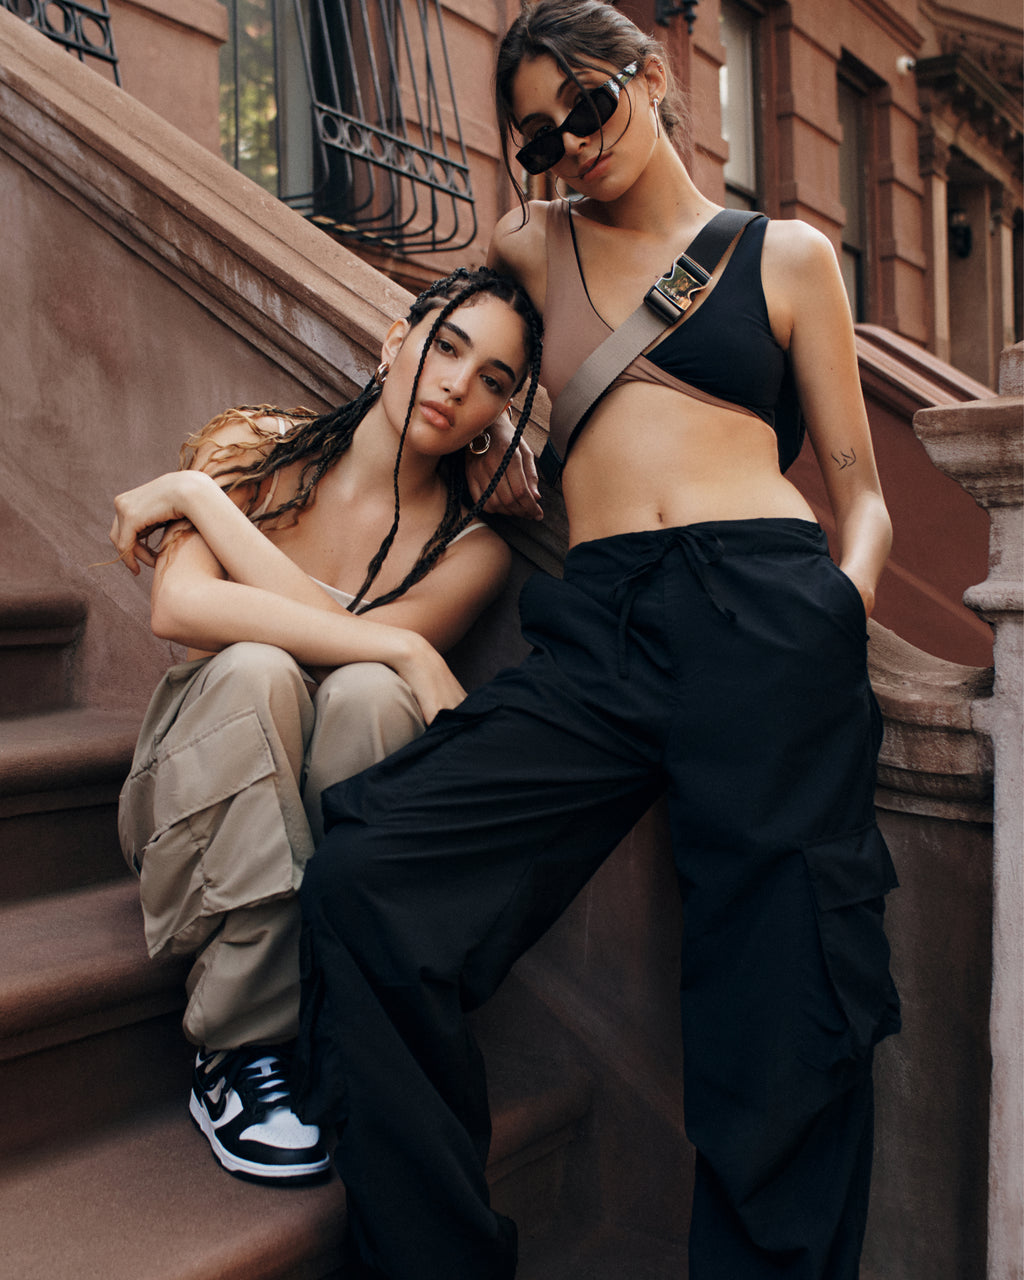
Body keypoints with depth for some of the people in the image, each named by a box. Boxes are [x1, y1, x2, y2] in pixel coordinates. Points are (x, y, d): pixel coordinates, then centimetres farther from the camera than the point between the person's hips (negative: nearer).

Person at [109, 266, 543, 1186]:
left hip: (330, 830, 0)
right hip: (202, 813, 0)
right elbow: (179, 606, -24)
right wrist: (403, 650, -30)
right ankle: (236, 1049, -21)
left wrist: (199, 495, -19)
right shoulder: (256, 449, -5)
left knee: (366, 692, -32)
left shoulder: (472, 549, -6)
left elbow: (346, 637, -24)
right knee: (255, 669, -32)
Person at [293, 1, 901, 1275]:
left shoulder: (786, 254, 17)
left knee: (783, 1009, -8)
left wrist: (844, 602, -5)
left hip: (767, 614, -1)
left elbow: (859, 488, 15)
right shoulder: (533, 247, 23)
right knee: (364, 882, -19)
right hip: (593, 637, 2)